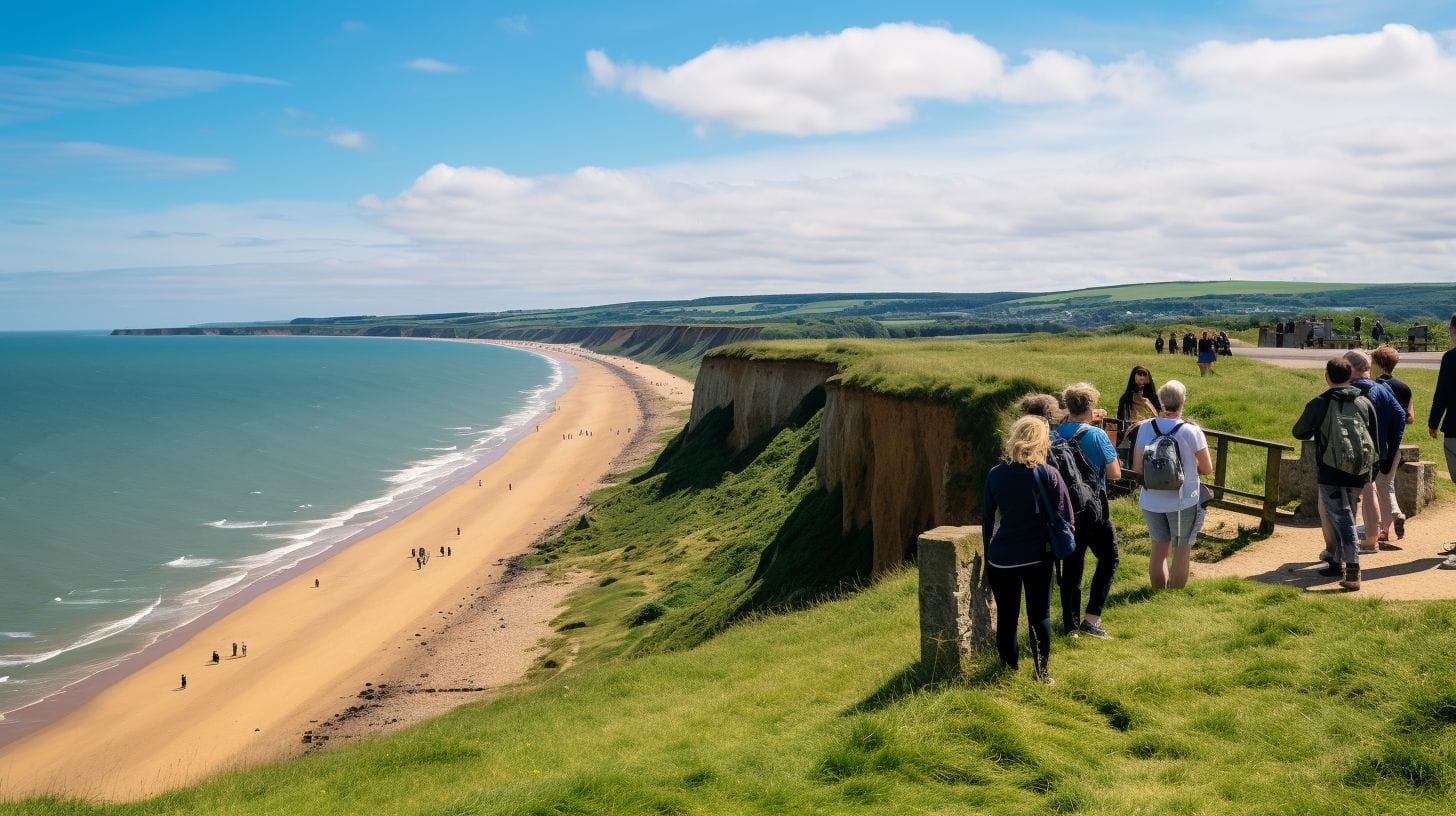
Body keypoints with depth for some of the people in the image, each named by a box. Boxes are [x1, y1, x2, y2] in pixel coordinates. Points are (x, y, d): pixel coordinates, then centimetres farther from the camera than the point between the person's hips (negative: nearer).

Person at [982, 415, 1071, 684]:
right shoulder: (1049, 475, -11)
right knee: (1040, 616, 12)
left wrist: (987, 553, 12)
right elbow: (1065, 518, -8)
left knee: (1006, 616, 12)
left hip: (1001, 558, 1)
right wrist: (1054, 544, 9)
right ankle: (1042, 673, 17)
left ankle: (1010, 671, 21)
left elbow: (987, 521, 1)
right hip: (1037, 557, -1)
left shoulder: (995, 475, -7)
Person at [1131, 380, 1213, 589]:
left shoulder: (1145, 428, -7)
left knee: (1158, 547, 15)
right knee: (1182, 549, 10)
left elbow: (1137, 468, -3)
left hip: (1152, 500, 3)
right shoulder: (1191, 431, -14)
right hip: (1183, 500, -3)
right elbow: (1207, 469, -6)